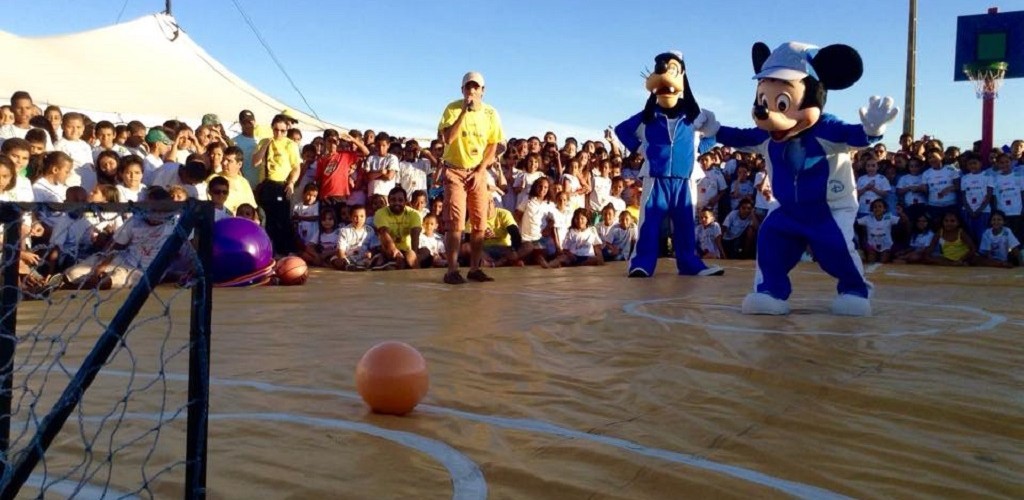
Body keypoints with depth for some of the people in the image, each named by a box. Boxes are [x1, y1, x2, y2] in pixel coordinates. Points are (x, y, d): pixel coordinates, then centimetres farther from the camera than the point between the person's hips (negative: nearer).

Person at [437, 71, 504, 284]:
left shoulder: (490, 113, 0)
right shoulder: (453, 108, -7)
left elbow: (493, 146, 3)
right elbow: (448, 139, -19)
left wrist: (480, 171, -6)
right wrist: (464, 111, -22)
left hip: (478, 172, 3)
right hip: (455, 171, -3)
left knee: (480, 223, 2)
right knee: (456, 223, -9)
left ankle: (475, 268, 11)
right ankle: (452, 270, -7)